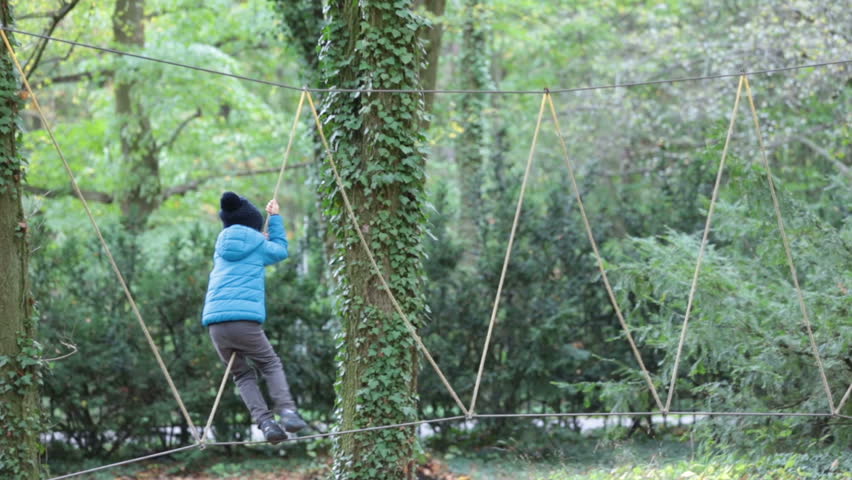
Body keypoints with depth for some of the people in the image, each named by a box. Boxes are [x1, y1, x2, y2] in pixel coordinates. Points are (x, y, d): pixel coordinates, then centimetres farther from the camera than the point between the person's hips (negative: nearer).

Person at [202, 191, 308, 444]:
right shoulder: (258, 246, 8)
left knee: (242, 374, 13)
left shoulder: (222, 245, 20)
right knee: (271, 365, 12)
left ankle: (264, 421, -4)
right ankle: (286, 410, -8)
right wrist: (275, 219, 39)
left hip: (215, 321, 4)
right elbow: (281, 251, 30)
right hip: (245, 319, -4)